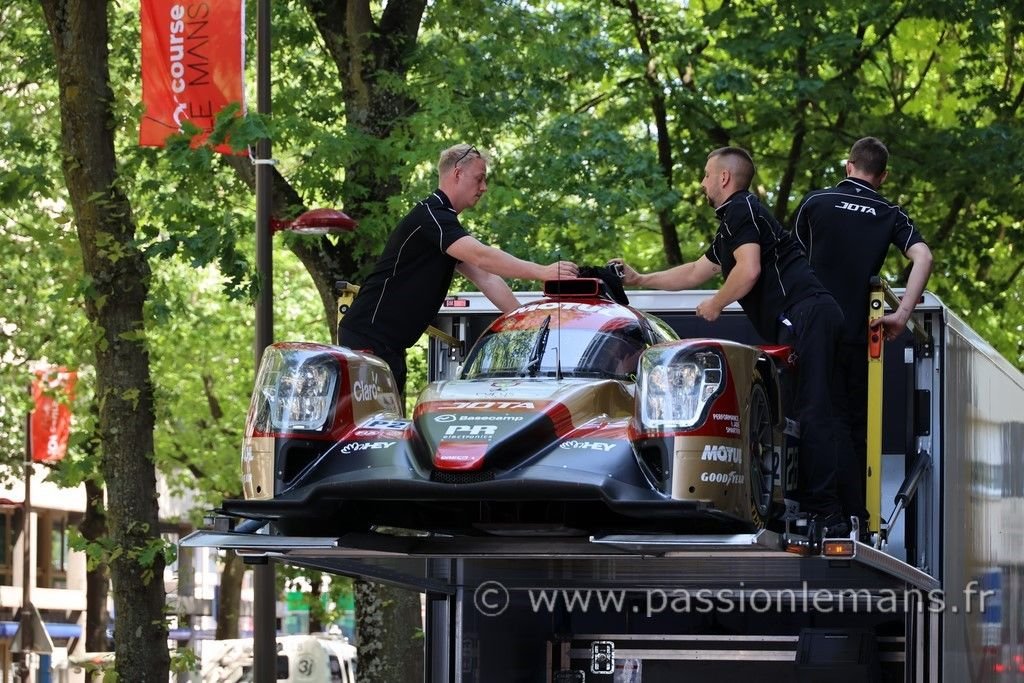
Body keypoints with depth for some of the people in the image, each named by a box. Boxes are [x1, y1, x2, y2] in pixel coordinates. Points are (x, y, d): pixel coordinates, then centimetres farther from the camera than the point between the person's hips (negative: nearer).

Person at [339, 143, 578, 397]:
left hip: (391, 343, 11)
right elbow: (481, 257, -28)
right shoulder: (430, 216, -15)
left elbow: (485, 278, 13)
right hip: (368, 336, -11)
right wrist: (542, 272, -33)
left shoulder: (445, 223, 19)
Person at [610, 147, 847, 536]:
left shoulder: (741, 211, -1)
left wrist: (715, 305, 0)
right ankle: (807, 505, 6)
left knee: (809, 413, -16)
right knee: (798, 412, 8)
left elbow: (748, 271, -15)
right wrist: (640, 280, 47)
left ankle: (826, 515, -22)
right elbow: (694, 273, 42)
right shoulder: (731, 225, 31)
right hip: (797, 324, 11)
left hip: (804, 314, -11)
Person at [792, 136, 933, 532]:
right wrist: (902, 314, -11)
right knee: (857, 422, 14)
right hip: (859, 332, 2)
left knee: (832, 421, -3)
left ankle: (853, 515, -14)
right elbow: (922, 257, -10)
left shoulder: (815, 203, 3)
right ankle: (858, 513, 15)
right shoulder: (889, 215, 7)